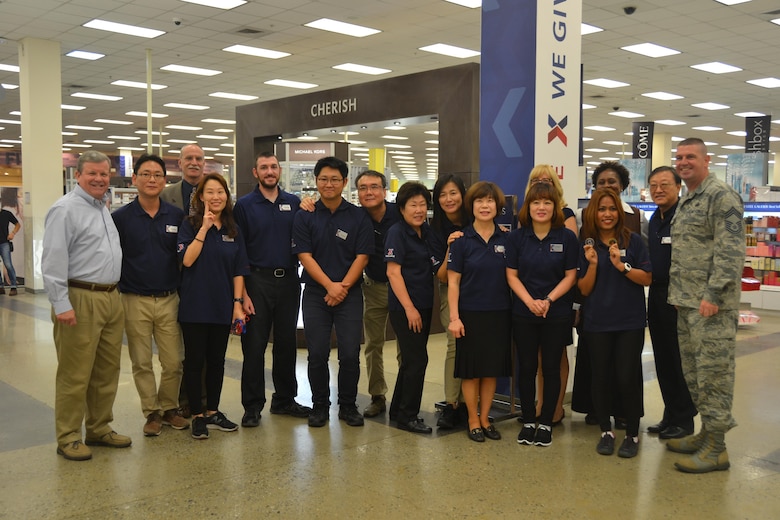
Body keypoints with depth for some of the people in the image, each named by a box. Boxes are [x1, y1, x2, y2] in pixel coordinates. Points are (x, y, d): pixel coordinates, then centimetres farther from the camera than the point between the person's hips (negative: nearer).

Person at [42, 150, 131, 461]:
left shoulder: (104, 208, 16)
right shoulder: (66, 209, -10)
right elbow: (53, 261, -16)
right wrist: (61, 305, -19)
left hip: (111, 299, 8)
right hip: (81, 300, -8)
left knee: (107, 371, 14)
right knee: (75, 375, -1)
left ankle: (99, 429, 26)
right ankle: (68, 438, 11)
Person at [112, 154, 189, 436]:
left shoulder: (177, 216, 2)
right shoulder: (120, 217, -3)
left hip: (169, 299, 1)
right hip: (135, 301, -1)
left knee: (174, 362, 5)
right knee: (141, 363, 7)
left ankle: (169, 407, 25)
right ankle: (152, 412, 22)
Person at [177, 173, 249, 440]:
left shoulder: (233, 229, 8)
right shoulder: (190, 224, -3)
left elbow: (239, 270, 8)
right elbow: (187, 259, -16)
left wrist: (238, 303, 0)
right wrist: (204, 228, -19)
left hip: (222, 306, 4)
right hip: (195, 305, -4)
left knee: (217, 360, 12)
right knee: (195, 361, 3)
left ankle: (213, 412, 24)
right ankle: (197, 415, 13)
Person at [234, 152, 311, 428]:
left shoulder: (294, 203, 8)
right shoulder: (244, 205, 0)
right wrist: (242, 293, -9)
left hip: (289, 281, 3)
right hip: (258, 281, -3)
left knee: (287, 343, 11)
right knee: (254, 345, 0)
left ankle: (285, 399, 24)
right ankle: (252, 405, 11)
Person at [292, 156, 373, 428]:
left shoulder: (358, 216, 3)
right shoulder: (304, 217, 3)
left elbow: (362, 256, -1)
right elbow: (305, 256, -4)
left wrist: (343, 286, -12)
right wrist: (330, 285, -13)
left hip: (350, 293, 0)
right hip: (315, 293, 0)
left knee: (350, 353, -1)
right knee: (317, 353, 2)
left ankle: (348, 406, 16)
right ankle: (320, 405, 18)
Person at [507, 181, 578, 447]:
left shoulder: (567, 237, -2)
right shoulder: (516, 237, 1)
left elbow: (570, 276, -3)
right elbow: (512, 275, -1)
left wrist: (548, 300, -16)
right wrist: (530, 301, -15)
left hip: (557, 313, -1)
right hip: (523, 313, 1)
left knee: (551, 368, 5)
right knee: (527, 367, 7)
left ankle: (546, 422, 17)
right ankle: (527, 422, 19)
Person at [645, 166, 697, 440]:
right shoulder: (655, 218, 14)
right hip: (657, 295, 8)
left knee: (679, 360, 0)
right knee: (662, 360, 13)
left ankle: (683, 420, 13)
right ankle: (670, 416, 25)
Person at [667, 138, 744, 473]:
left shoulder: (721, 196, -10)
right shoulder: (686, 203, 19)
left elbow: (730, 251, -17)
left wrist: (713, 294, -22)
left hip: (711, 306, -9)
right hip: (686, 304, 10)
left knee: (713, 374, -5)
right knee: (692, 373, 14)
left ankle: (716, 448, 3)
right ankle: (707, 432, 26)